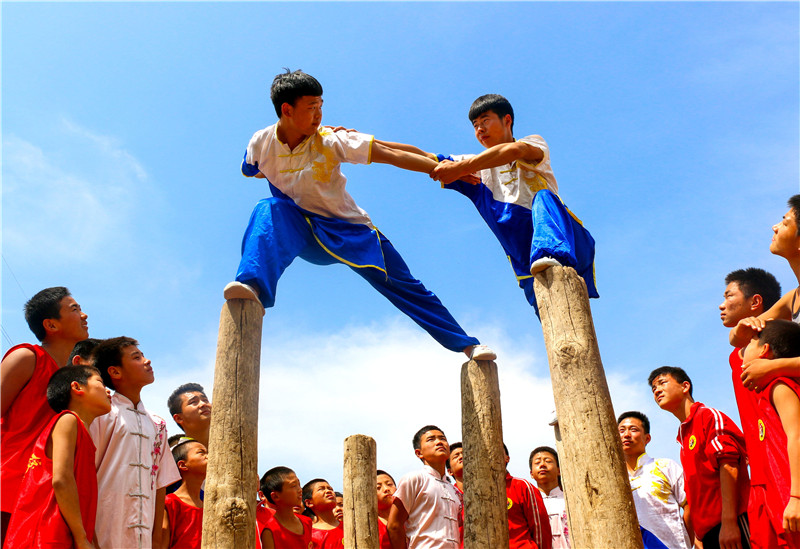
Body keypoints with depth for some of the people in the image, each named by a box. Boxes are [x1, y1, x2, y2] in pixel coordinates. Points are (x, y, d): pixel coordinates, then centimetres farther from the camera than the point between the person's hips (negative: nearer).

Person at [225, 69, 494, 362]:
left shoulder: (331, 140, -19)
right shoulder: (261, 143, -12)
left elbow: (391, 155, -24)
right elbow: (249, 171, 13)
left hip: (350, 229, -1)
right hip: (301, 231, 1)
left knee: (403, 286, -4)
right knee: (269, 210, -30)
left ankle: (467, 344, 6)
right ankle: (253, 288, -43)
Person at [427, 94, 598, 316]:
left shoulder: (534, 142, 13)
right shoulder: (479, 165, 27)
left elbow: (514, 150, -13)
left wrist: (459, 168, -17)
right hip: (527, 263, 6)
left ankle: (553, 254, -59)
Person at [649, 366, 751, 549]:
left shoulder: (709, 416, -1)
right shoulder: (683, 436, 22)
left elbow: (728, 465, -13)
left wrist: (728, 521, -21)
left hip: (731, 524, -7)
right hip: (709, 531, 7)